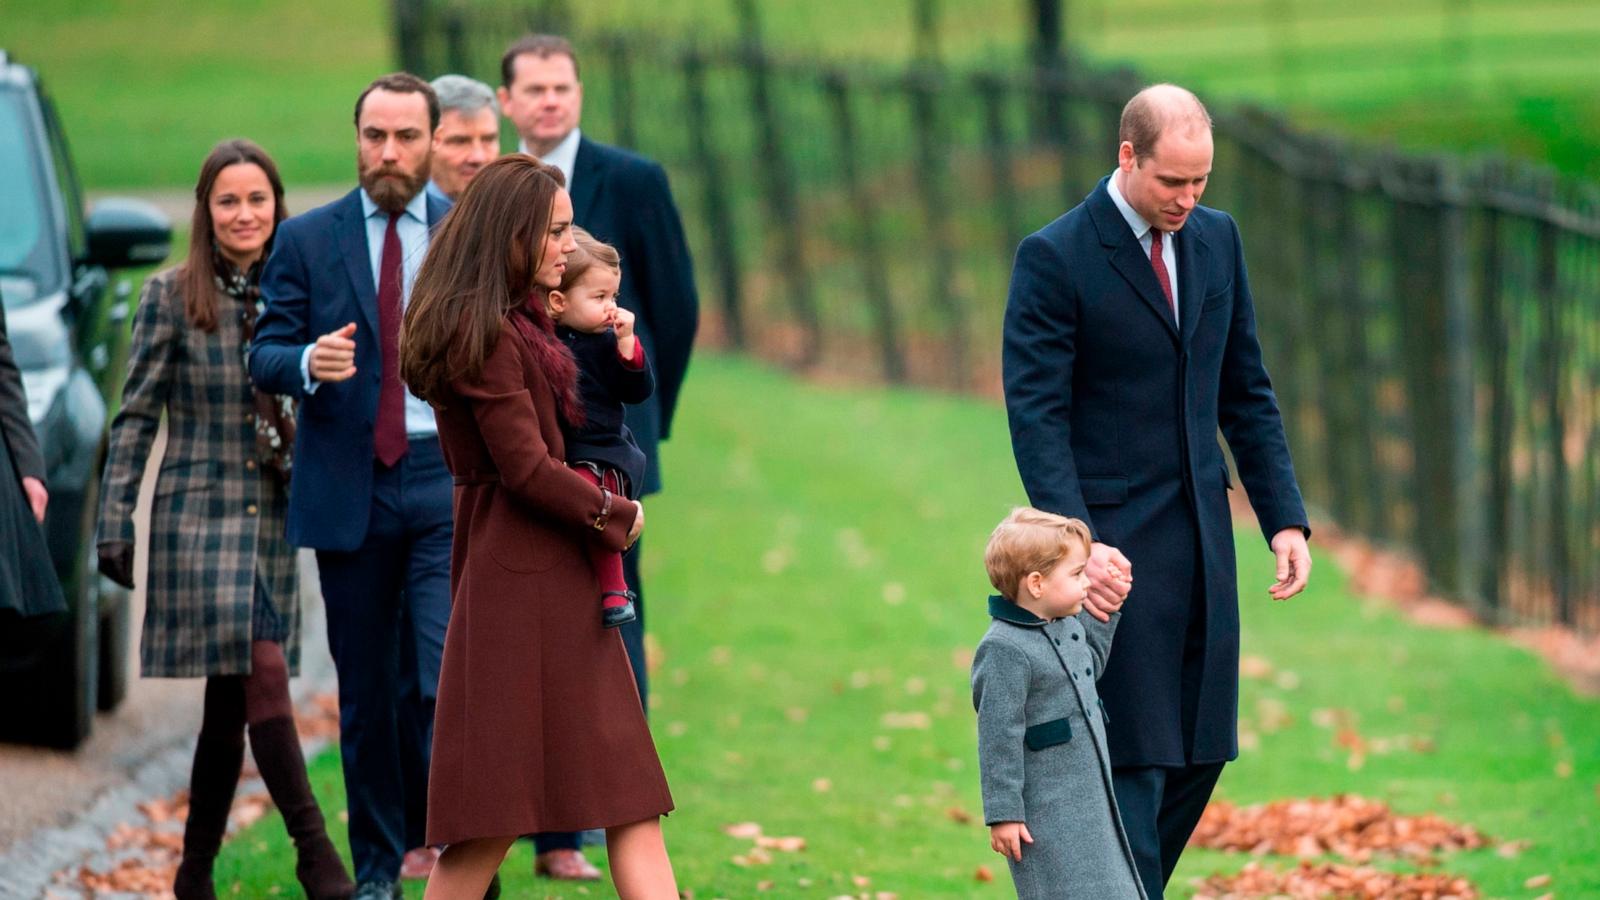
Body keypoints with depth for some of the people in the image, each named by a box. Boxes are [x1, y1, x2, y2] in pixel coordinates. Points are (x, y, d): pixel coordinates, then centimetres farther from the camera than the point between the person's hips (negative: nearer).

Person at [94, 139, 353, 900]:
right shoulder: (171, 296, -2)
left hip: (274, 518, 4)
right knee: (263, 672, -16)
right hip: (199, 512, -4)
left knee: (230, 702, 7)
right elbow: (135, 416, -1)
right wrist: (114, 526, -5)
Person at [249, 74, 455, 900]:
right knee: (366, 691, 8)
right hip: (348, 489, 1)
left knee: (446, 679, -14)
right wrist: (307, 363, -20)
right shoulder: (305, 240, 6)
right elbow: (264, 356, 2)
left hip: (448, 482, -1)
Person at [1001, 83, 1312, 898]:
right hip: (1116, 546, -6)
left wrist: (1285, 518, 7)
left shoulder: (1217, 239, 9)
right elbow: (1036, 415, -13)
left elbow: (1246, 392, 15)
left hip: (1204, 536, 6)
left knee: (1202, 749, 7)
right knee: (1133, 760, -6)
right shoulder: (1055, 258, -10)